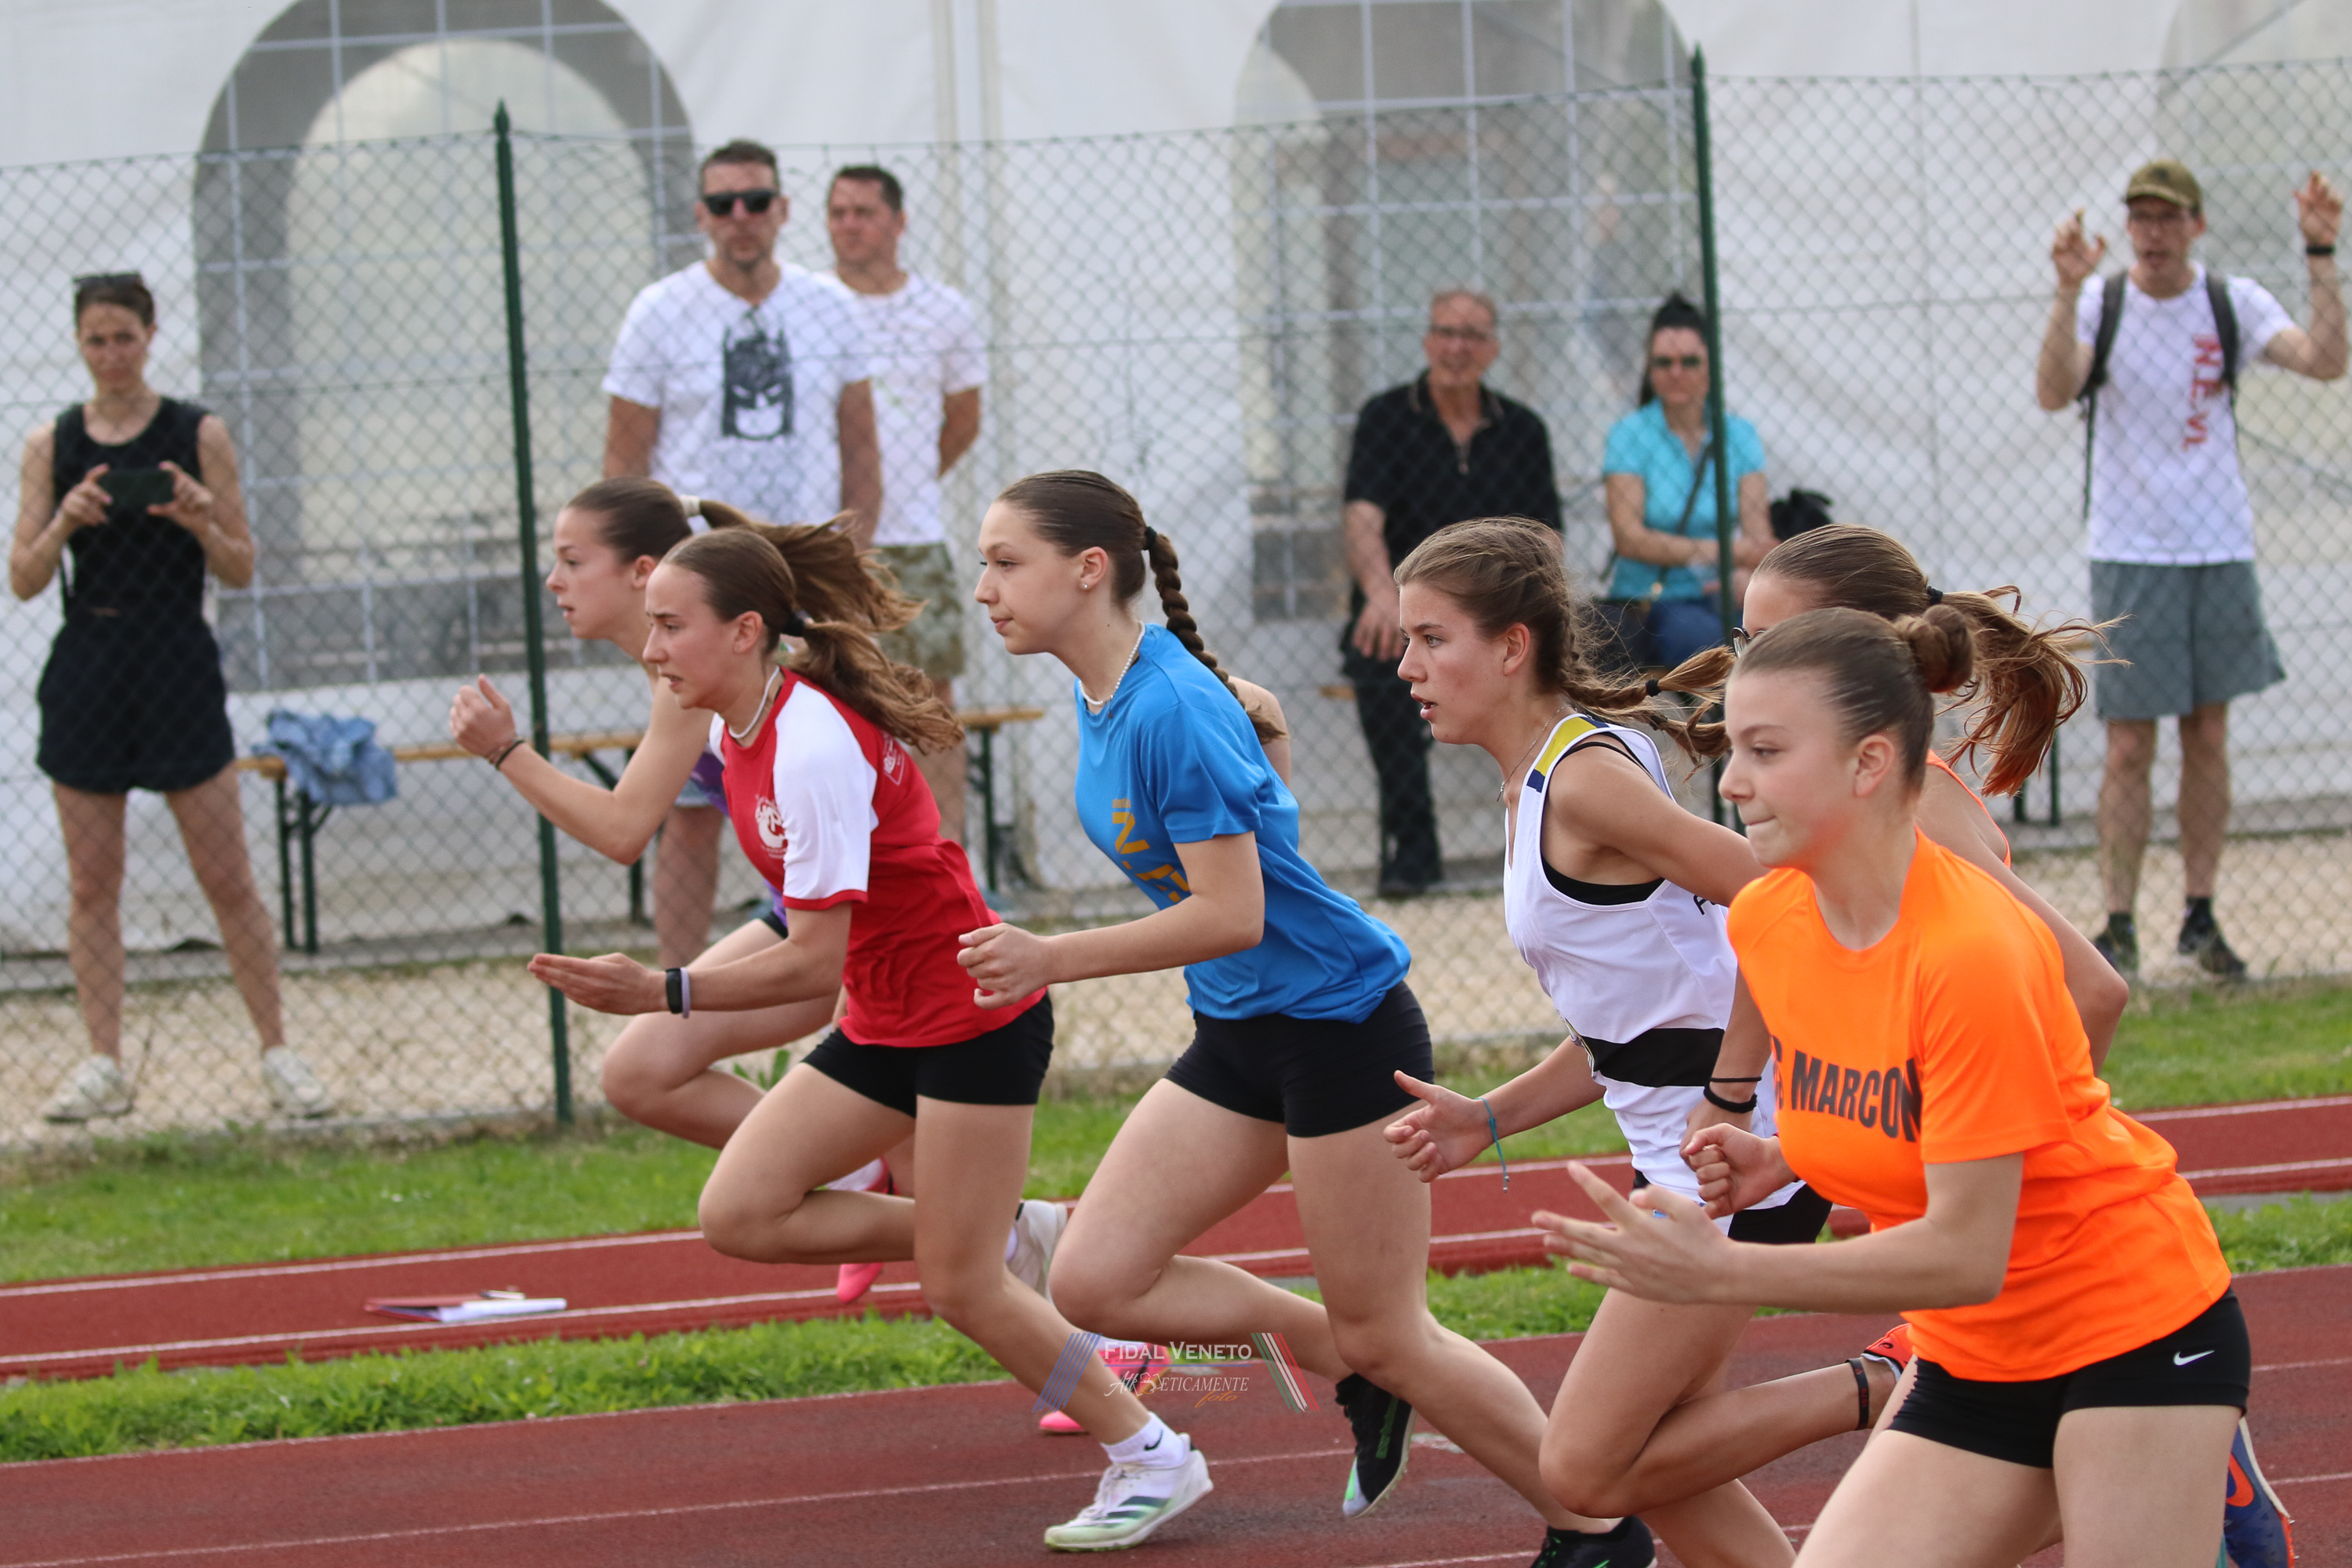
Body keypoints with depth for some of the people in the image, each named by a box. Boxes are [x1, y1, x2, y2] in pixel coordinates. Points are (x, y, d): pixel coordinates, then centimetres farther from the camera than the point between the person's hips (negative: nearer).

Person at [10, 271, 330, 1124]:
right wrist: (63, 523, -16)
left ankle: (278, 1052, 6)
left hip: (177, 667, -2)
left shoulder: (197, 435, 0)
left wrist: (201, 523, -17)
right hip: (87, 665, 2)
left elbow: (241, 571, 2)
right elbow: (24, 580, 3)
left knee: (227, 877, -2)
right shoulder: (51, 445, 5)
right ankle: (104, 1065, 9)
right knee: (92, 884, 3)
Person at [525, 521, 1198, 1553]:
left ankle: (1152, 1458, 13)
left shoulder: (813, 750, -26)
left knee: (961, 1291, -5)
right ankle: (999, 1233, 11)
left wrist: (663, 993, -28)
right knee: (739, 1215, -4)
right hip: (883, 1026, 9)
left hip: (975, 1013, -9)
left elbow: (815, 963, -26)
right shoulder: (734, 728, 2)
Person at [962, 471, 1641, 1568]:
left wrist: (1054, 960, -25)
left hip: (1341, 1021, -9)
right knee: (1094, 1283, -3)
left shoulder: (1171, 713, -24)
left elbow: (1232, 914, -26)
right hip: (1237, 1039, 9)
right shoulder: (1100, 697, 3)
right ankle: (1342, 1362, 15)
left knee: (1385, 1336, -1)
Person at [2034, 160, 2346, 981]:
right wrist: (2069, 292, -35)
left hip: (2220, 550, 3)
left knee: (2208, 740, 7)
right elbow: (2054, 392, -23)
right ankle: (2120, 925, 1)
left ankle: (2200, 919, 15)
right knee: (2130, 748, -4)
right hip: (2130, 554, -3)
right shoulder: (2100, 303, -5)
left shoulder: (2234, 304, 1)